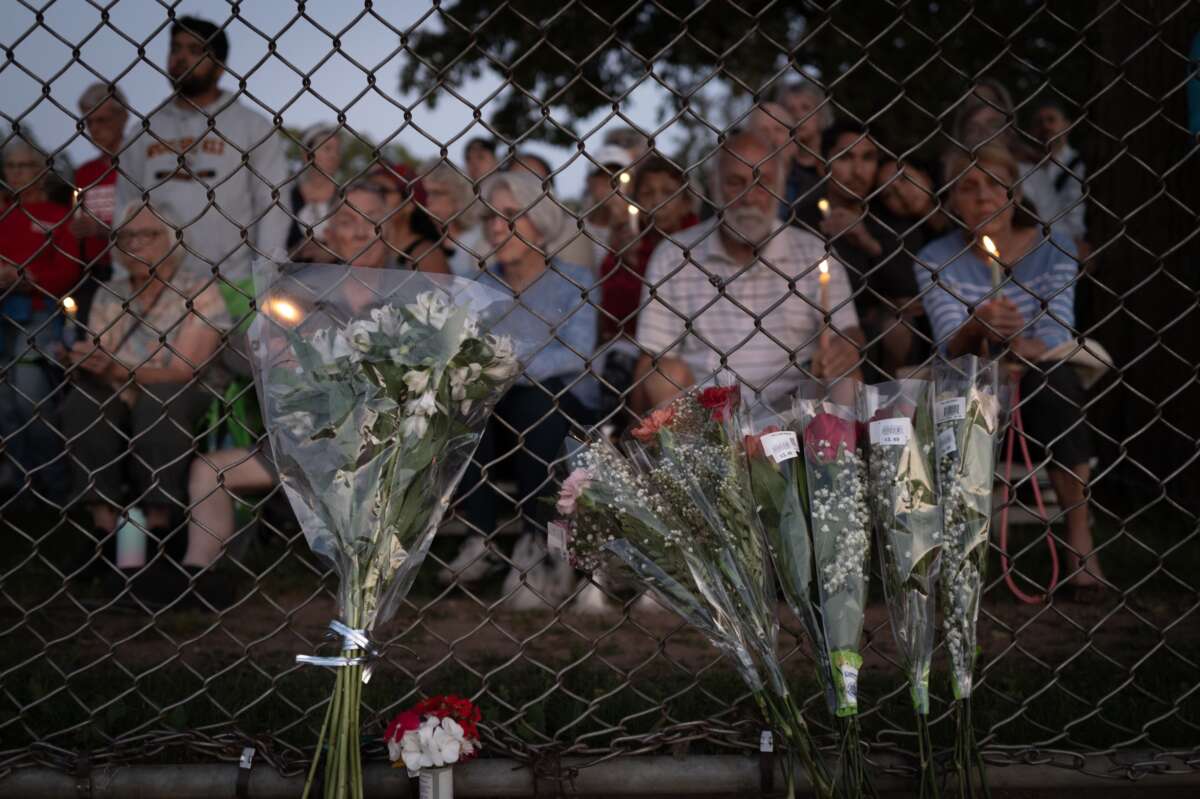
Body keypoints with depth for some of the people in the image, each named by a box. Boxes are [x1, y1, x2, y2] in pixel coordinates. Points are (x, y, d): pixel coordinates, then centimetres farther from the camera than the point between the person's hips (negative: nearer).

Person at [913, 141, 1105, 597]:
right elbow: (951, 345, -13)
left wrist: (1022, 348, -34)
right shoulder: (937, 260, -2)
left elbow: (1057, 335, -10)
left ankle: (1080, 540, -29)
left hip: (1038, 394, 1)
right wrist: (980, 325, -37)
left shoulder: (1052, 251, 0)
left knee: (1057, 379, -33)